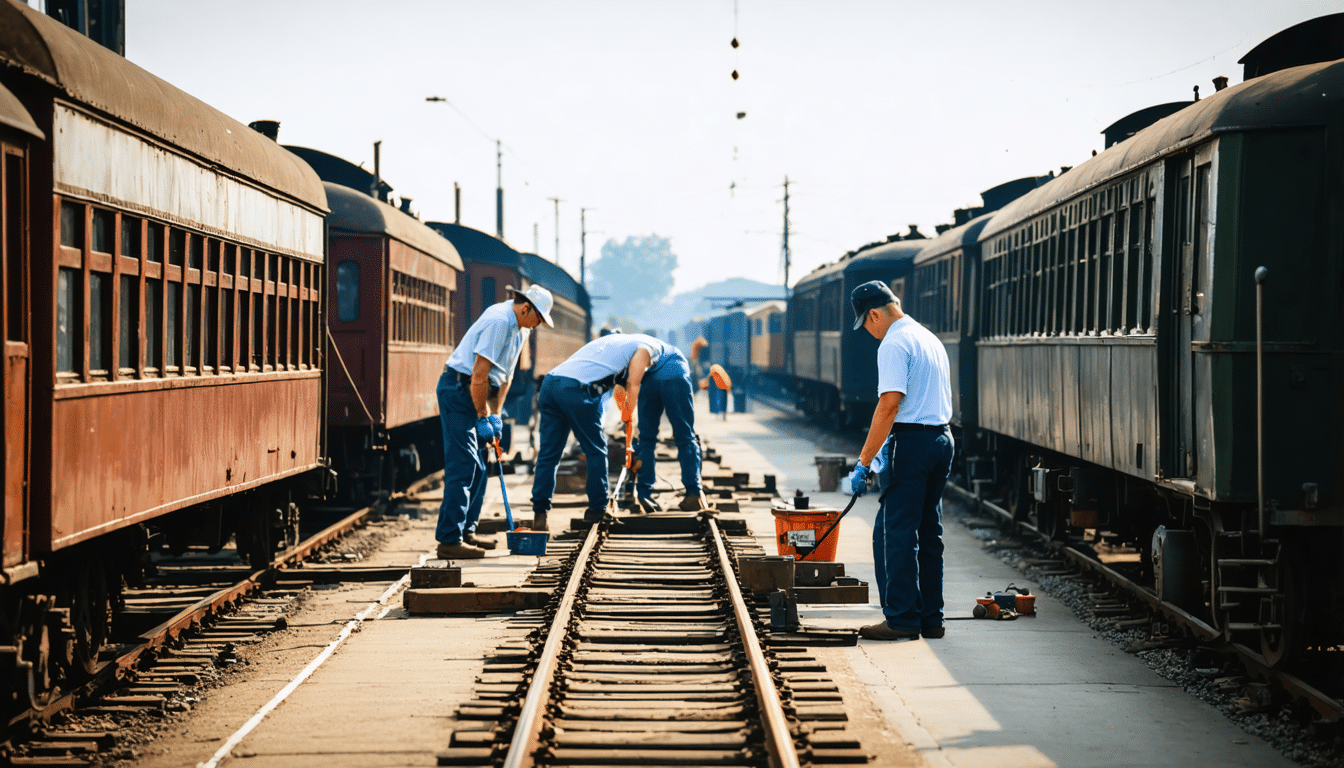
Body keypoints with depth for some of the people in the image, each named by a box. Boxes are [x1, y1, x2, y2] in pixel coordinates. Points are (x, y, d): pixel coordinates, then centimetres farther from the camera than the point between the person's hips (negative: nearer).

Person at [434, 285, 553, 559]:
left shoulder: (520, 327, 11)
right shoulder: (498, 321, -21)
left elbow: (506, 375, 16)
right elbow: (479, 376, -22)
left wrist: (495, 414, 9)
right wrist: (483, 418, -15)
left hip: (475, 393, 10)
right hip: (458, 389, -10)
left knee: (477, 467, 12)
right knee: (461, 466, -13)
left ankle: (465, 532, 20)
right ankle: (449, 540, -14)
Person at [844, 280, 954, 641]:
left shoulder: (894, 344, -12)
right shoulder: (931, 339, 17)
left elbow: (890, 405, -20)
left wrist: (863, 461, -18)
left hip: (912, 442, -9)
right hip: (942, 438, 9)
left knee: (895, 532, -5)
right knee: (928, 533, 13)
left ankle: (902, 618, -5)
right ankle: (930, 618, 16)